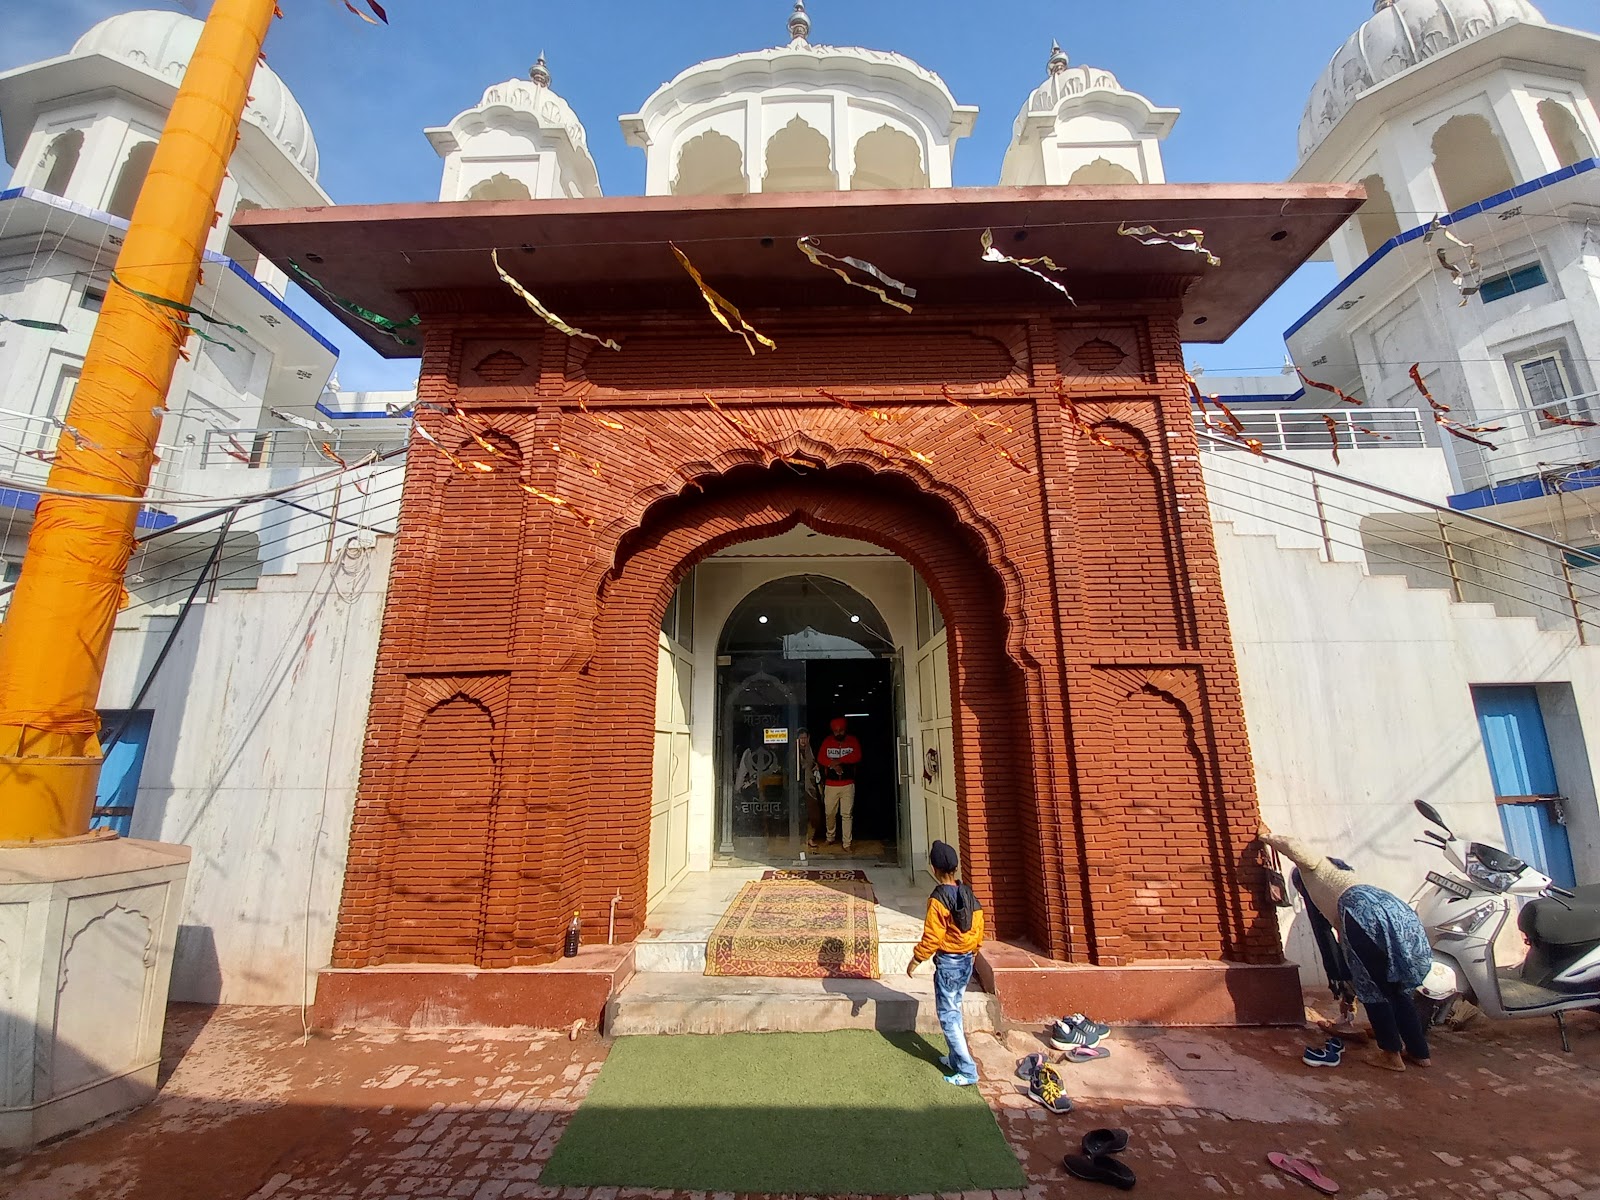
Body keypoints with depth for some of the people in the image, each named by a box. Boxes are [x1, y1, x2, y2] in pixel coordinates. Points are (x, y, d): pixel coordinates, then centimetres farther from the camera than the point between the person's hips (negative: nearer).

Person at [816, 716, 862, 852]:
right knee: (830, 813, 9)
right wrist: (834, 765, -20)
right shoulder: (827, 741, 4)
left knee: (847, 814, -2)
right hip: (830, 784, 1)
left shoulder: (852, 740, 1)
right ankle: (830, 837, 30)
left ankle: (847, 844, 4)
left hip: (848, 784, -1)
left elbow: (857, 756, -13)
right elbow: (820, 757, -5)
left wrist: (838, 760, -18)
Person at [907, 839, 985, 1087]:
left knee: (948, 1017, 6)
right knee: (955, 1011, 23)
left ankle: (967, 1071, 10)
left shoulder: (939, 899, -23)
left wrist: (915, 960, -7)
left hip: (948, 964, -8)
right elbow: (978, 930, 6)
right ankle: (955, 1058, 34)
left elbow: (931, 937, -20)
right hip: (967, 962, 8)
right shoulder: (968, 894, -2)